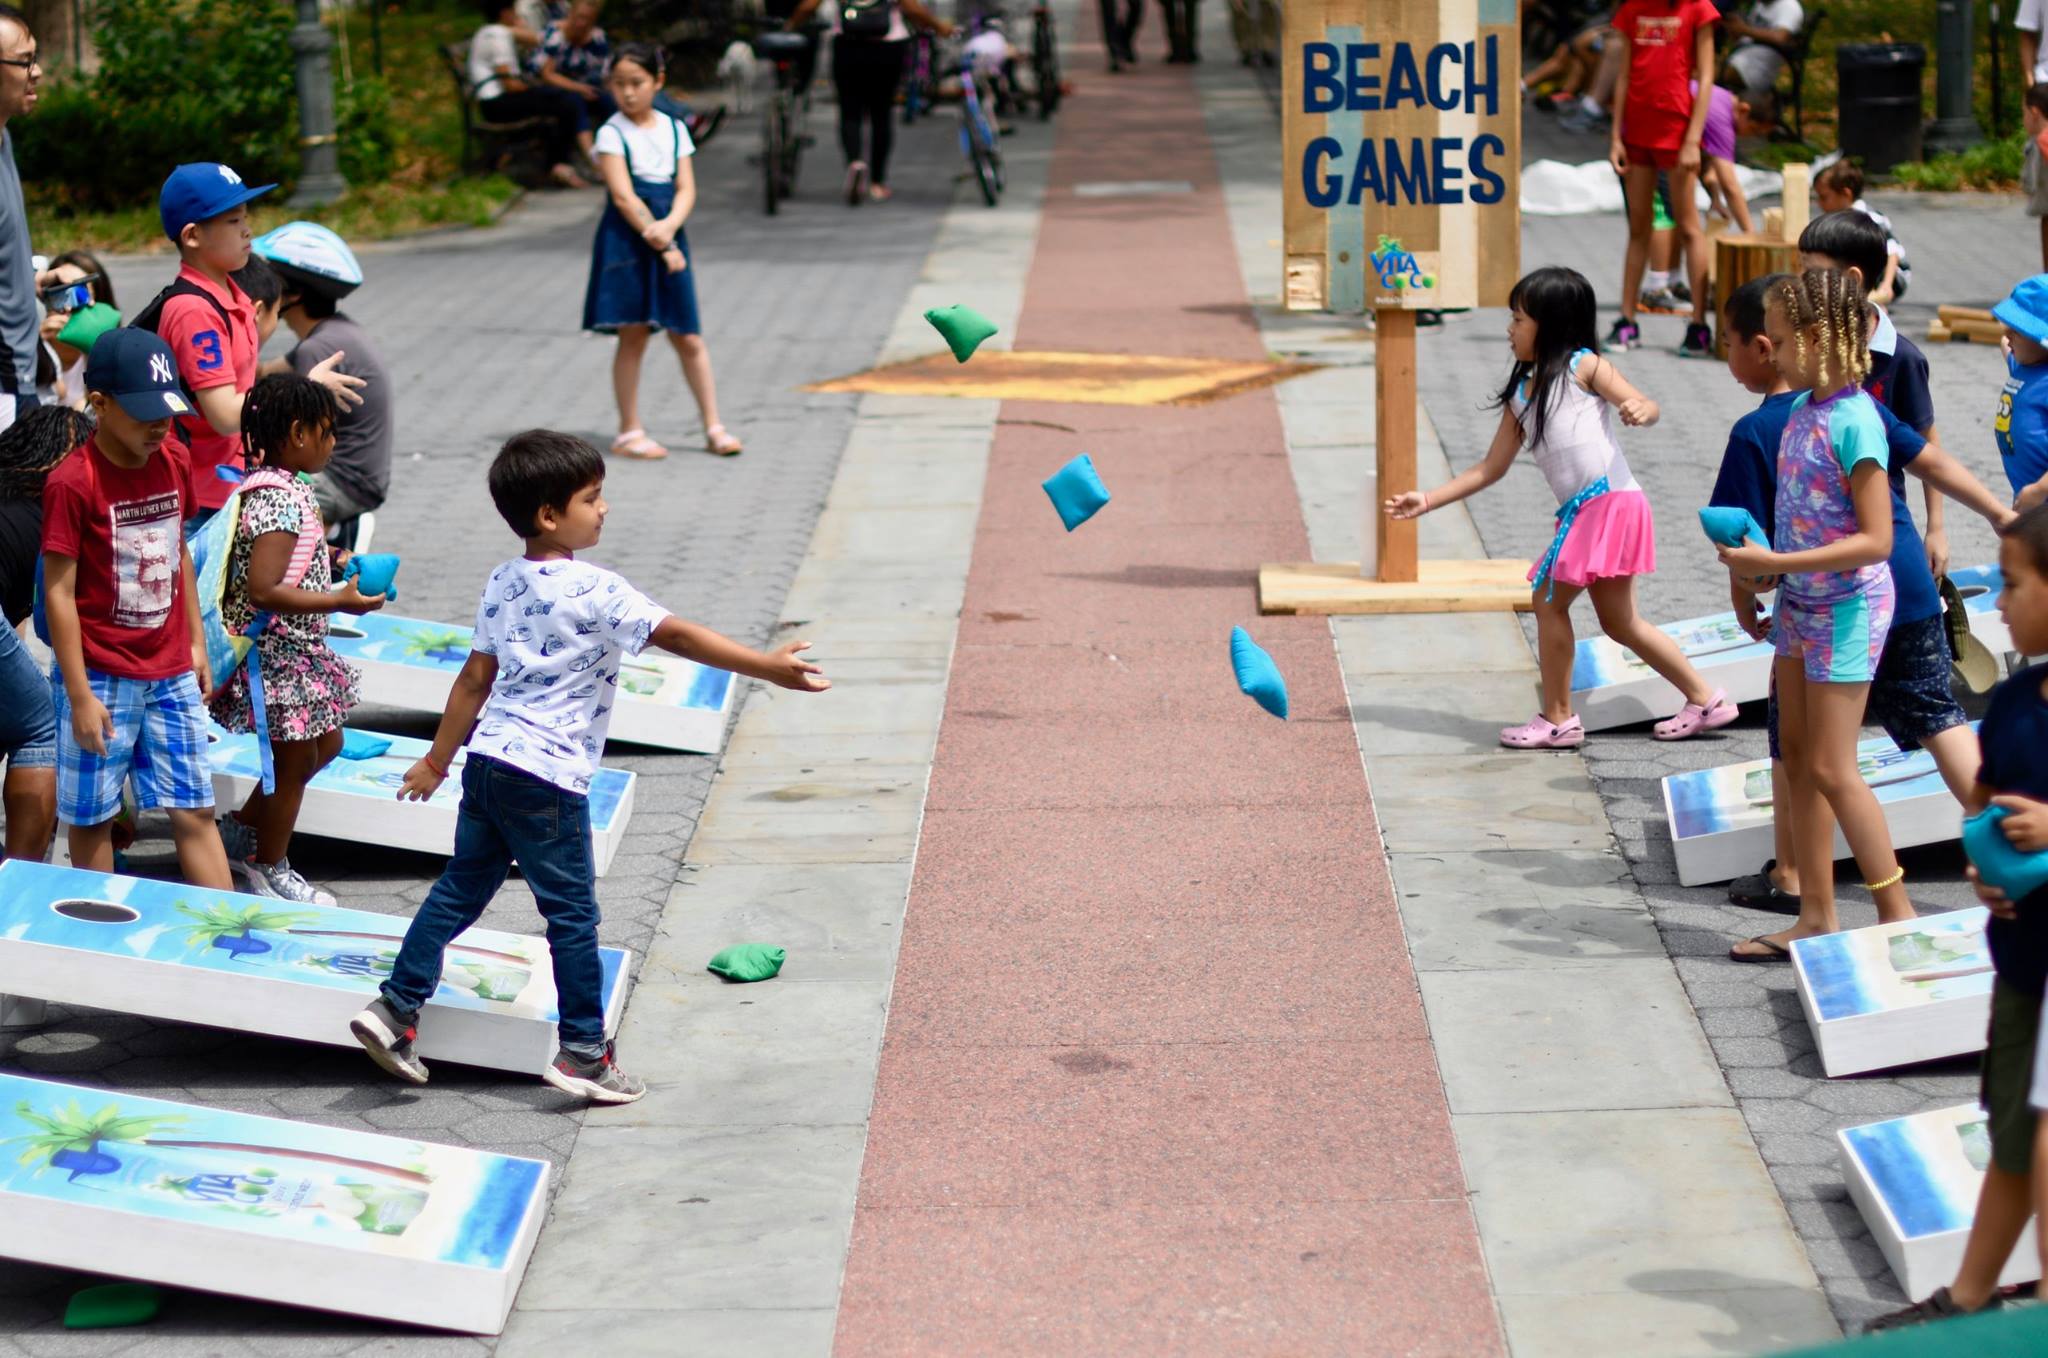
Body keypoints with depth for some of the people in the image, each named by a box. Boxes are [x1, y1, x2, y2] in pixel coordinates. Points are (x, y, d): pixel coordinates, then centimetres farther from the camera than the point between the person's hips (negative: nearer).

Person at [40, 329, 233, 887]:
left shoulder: (175, 462, 2)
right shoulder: (72, 482, -17)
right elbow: (58, 593, -15)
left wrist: (195, 643, 15)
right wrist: (79, 695, -16)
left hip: (171, 674, 5)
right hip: (101, 676, -5)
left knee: (195, 810, 6)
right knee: (92, 818, 6)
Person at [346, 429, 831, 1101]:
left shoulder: (503, 585, 9)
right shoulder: (593, 591, -15)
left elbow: (476, 677, 15)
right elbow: (678, 636, -19)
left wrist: (438, 760, 22)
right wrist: (769, 667, -19)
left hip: (487, 762, 8)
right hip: (549, 778, -7)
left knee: (461, 889, 16)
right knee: (572, 914, 3)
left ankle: (396, 1007, 13)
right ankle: (583, 1053, 9)